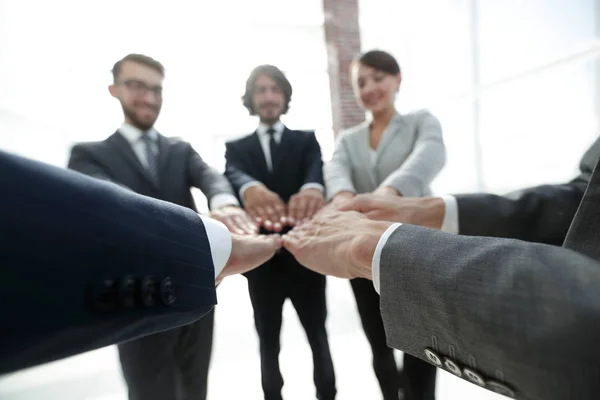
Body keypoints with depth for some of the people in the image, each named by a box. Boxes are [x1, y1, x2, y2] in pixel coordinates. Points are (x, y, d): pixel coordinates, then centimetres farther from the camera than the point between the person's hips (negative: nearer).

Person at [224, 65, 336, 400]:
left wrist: (312, 189, -44)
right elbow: (232, 176, -18)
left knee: (319, 337, 15)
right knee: (269, 344, 16)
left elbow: (317, 170, -18)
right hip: (262, 262, 1)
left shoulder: (306, 140, 5)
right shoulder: (237, 148, 6)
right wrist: (250, 188, -44)